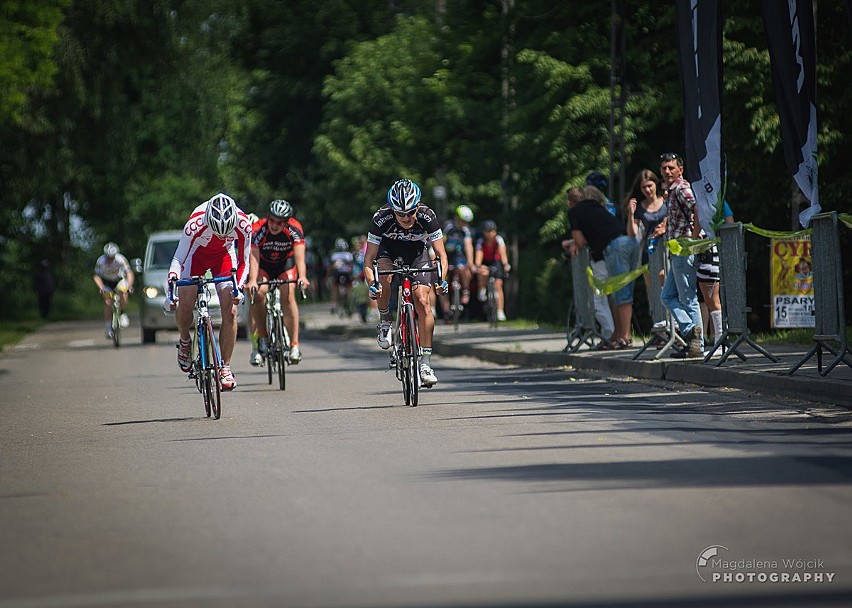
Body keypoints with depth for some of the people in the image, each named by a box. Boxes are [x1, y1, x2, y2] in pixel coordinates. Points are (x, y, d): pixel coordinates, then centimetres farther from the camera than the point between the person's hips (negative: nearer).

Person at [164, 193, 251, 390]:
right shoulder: (195, 224, -38)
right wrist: (171, 288, -39)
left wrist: (239, 287, -30)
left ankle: (225, 367, -5)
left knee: (230, 311, -14)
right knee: (184, 305, -19)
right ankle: (184, 341, 13)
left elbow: (243, 262, -15)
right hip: (197, 254, -1)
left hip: (224, 256, 1)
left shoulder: (243, 225, -31)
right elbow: (178, 259, -27)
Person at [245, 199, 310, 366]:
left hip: (286, 264, 0)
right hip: (263, 265, 0)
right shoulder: (258, 229, -30)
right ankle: (262, 339, -10)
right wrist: (252, 280, -55)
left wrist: (302, 277, -55)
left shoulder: (294, 229, -27)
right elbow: (254, 257, -38)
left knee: (288, 296, -24)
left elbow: (299, 255, -37)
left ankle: (294, 344, -22)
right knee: (259, 293, -26)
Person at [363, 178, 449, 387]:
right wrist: (372, 283, -47)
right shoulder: (382, 218, -34)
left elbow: (441, 254, -26)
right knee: (384, 277, -34)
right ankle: (384, 322, -7)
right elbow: (368, 259, -30)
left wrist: (442, 279, -43)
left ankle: (426, 363, -10)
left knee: (423, 301, -15)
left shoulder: (427, 216, -32)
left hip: (417, 251, 0)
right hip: (388, 248, 0)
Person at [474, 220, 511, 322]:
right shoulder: (481, 241, -25)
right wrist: (477, 266, -56)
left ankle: (500, 312, -16)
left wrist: (506, 264, -53)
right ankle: (482, 291, -7)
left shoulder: (498, 240, -23)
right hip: (484, 263, -1)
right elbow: (479, 254, -37)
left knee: (498, 285, -14)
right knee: (484, 273, -35)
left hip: (495, 261, 1)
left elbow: (502, 253, -35)